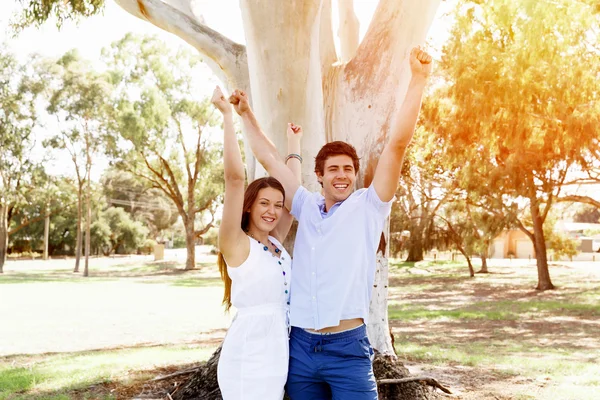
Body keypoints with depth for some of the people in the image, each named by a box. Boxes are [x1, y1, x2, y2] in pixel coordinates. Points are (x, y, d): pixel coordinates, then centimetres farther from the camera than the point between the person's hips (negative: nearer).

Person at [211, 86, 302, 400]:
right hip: (248, 361, -7)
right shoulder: (236, 244, -8)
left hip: (278, 356, 7)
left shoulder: (275, 243, 10)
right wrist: (227, 115, -15)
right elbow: (235, 176, -17)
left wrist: (293, 143, 26)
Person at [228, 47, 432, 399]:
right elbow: (270, 160, 20)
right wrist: (246, 115, 24)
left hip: (348, 348, -4)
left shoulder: (369, 206, 0)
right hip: (301, 347, 4)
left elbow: (398, 144, -9)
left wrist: (418, 80, -16)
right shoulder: (308, 207, 10)